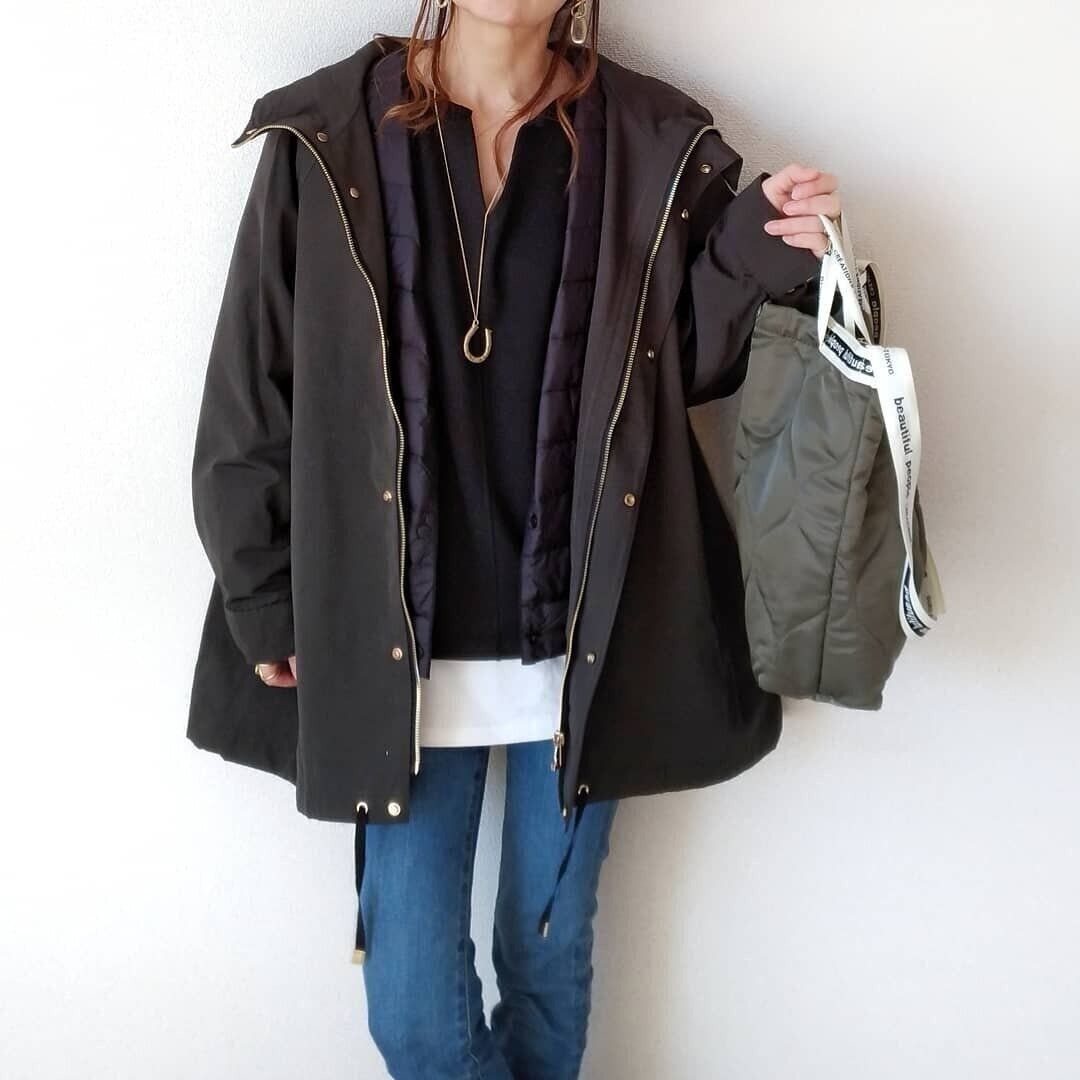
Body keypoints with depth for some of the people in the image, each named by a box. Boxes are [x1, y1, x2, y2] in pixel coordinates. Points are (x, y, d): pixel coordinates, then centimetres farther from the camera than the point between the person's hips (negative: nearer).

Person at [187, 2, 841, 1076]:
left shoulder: (654, 144, 1)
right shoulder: (327, 138, -2)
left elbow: (679, 361, 6)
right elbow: (252, 390, 1)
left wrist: (757, 256, -12)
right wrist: (264, 602, 1)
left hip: (582, 636, 1)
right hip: (401, 640, 0)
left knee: (551, 965, 17)